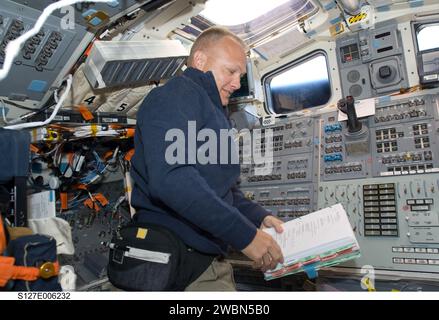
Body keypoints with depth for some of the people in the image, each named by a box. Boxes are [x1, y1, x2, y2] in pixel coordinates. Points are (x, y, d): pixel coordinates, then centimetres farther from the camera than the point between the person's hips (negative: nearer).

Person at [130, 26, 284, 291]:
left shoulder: (213, 112, 19)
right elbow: (170, 178, -29)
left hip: (209, 259, 10)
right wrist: (246, 235, -24)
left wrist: (259, 217, 5)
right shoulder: (176, 96, -12)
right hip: (180, 266, -10)